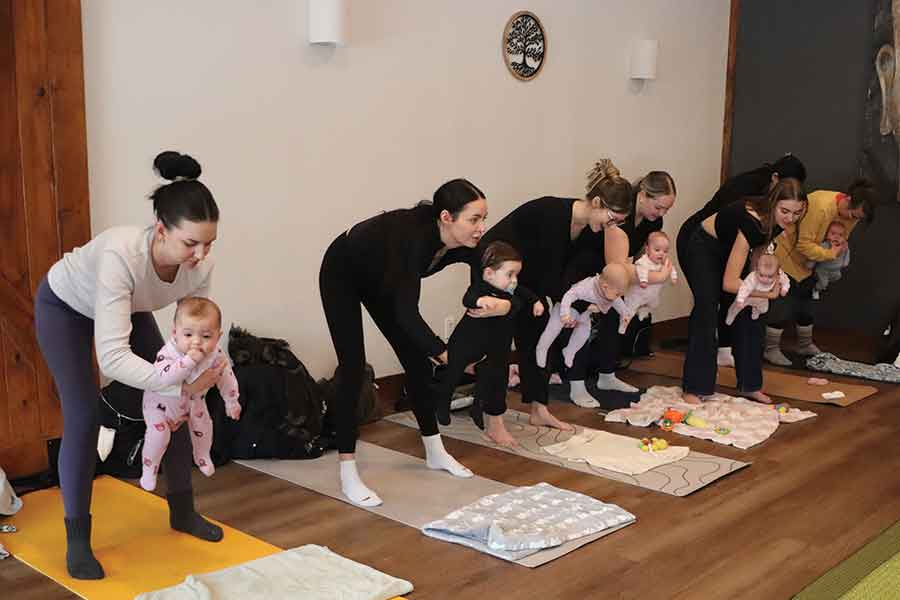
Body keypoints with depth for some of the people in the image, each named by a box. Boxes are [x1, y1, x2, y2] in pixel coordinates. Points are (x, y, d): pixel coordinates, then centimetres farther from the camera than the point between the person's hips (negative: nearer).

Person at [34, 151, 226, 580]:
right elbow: (112, 357, -48)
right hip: (64, 306, -5)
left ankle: (182, 510, 18)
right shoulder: (121, 254, -47)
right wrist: (178, 382, -52)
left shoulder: (199, 266, -31)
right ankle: (77, 539, 2)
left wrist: (199, 375, -34)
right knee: (84, 415, -14)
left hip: (128, 305, 5)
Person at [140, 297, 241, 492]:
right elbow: (164, 377, -57)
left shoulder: (216, 355, -26)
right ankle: (149, 469, 9)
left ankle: (202, 457, 44)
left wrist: (231, 401, 3)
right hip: (161, 401, -4)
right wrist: (189, 360, -61)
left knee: (203, 426, 12)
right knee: (158, 434, -17)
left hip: (193, 399, 4)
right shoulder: (168, 353, -39)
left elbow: (226, 377, -7)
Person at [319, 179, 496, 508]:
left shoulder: (464, 244, -21)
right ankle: (348, 474, -10)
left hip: (381, 278, 7)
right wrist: (447, 356, -47)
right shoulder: (414, 236, -41)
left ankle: (435, 451, 21)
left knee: (416, 359, 7)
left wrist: (502, 305, -36)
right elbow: (406, 312, -44)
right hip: (342, 274, -7)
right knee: (353, 366, -13)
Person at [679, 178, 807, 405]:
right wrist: (768, 292, -27)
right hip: (698, 244, -8)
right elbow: (729, 283, -36)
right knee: (707, 306, -21)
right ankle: (693, 389, -17)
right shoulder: (751, 221, -38)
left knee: (748, 311, 3)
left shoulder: (776, 221, -18)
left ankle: (749, 385, 12)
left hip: (727, 247, 8)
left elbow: (757, 252, 4)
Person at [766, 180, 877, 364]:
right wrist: (830, 254, -29)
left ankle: (805, 345, 30)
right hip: (787, 254, -8)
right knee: (783, 304, -8)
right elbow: (803, 244, -31)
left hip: (805, 262, 8)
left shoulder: (851, 212, -8)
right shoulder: (821, 206, -34)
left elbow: (840, 238, 8)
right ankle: (771, 348, 2)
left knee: (805, 302, 16)